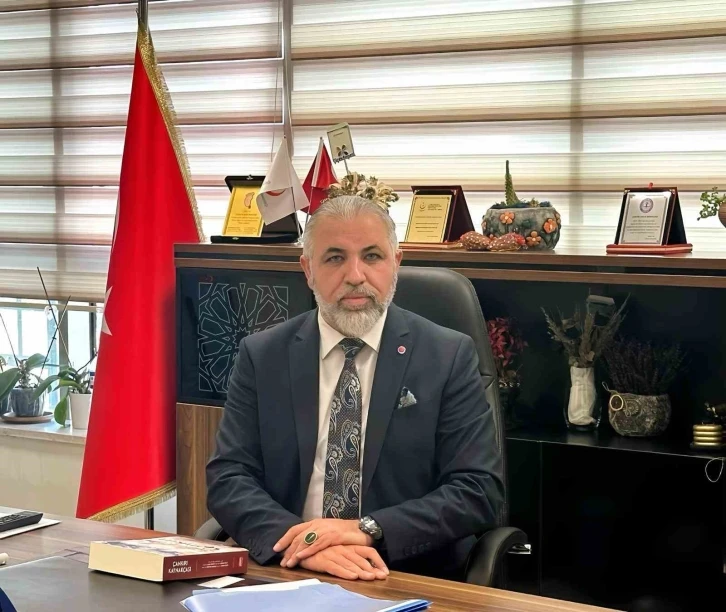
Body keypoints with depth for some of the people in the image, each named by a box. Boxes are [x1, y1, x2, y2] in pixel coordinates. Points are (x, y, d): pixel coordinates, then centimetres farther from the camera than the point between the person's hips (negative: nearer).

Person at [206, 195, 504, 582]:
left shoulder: (449, 357, 0)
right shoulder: (260, 357, 5)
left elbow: (480, 490, -4)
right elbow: (228, 479, -1)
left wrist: (367, 531, -17)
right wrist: (298, 540, -19)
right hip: (288, 581, 1)